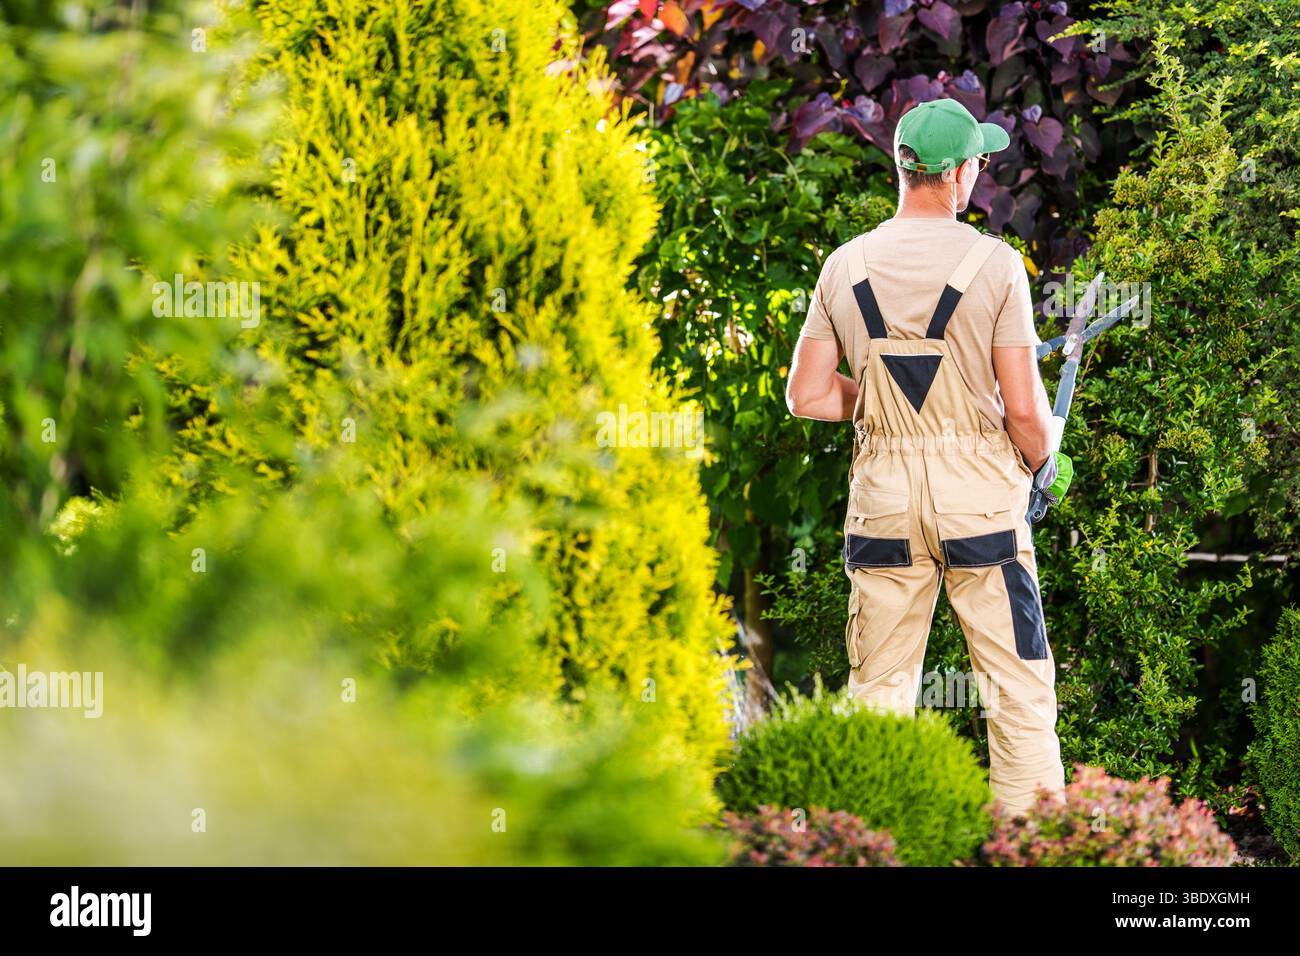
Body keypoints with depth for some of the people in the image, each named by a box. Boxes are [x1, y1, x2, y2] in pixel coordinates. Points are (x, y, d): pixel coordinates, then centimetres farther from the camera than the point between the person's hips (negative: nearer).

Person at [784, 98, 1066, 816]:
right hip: (979, 488, -3)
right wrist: (1036, 461, 10)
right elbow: (1024, 408, -10)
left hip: (882, 496, 3)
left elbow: (806, 396, 4)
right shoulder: (994, 262, -9)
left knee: (878, 690, 10)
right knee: (1018, 687, 3)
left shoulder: (846, 265, 2)